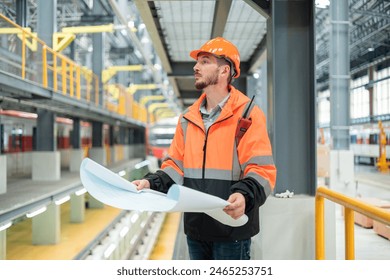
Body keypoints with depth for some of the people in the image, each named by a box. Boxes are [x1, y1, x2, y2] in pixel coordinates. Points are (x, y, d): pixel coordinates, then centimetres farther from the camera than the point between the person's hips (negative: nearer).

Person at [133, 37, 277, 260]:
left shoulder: (247, 114, -8)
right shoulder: (188, 118, 12)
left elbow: (262, 171, -14)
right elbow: (177, 166, 14)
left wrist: (244, 195, -33)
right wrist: (151, 183, -3)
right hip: (196, 228, 6)